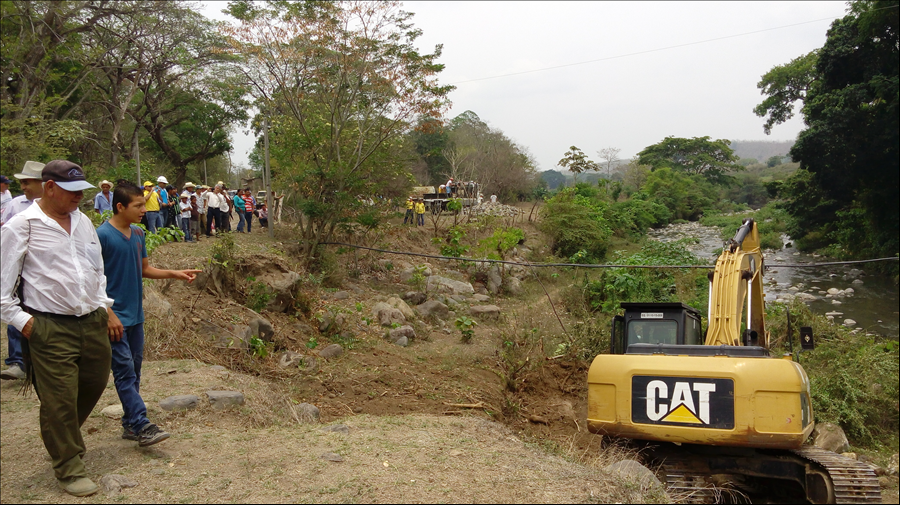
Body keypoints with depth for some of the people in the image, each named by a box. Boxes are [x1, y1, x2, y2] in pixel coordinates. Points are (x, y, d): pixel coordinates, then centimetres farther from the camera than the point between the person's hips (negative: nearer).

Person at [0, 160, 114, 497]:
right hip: (50, 329, -6)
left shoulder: (82, 221, 10)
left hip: (92, 322, 6)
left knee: (95, 384, 17)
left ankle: (63, 437, 44)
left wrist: (103, 303, 13)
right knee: (60, 401, 1)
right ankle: (69, 469, 18)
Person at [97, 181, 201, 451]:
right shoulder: (102, 235, -14)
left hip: (135, 315, 8)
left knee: (134, 370, 12)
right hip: (115, 317, -8)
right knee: (125, 372, -6)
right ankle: (141, 426, -6)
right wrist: (108, 314, -17)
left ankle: (130, 425, 20)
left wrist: (175, 274, 3)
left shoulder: (138, 234, 8)